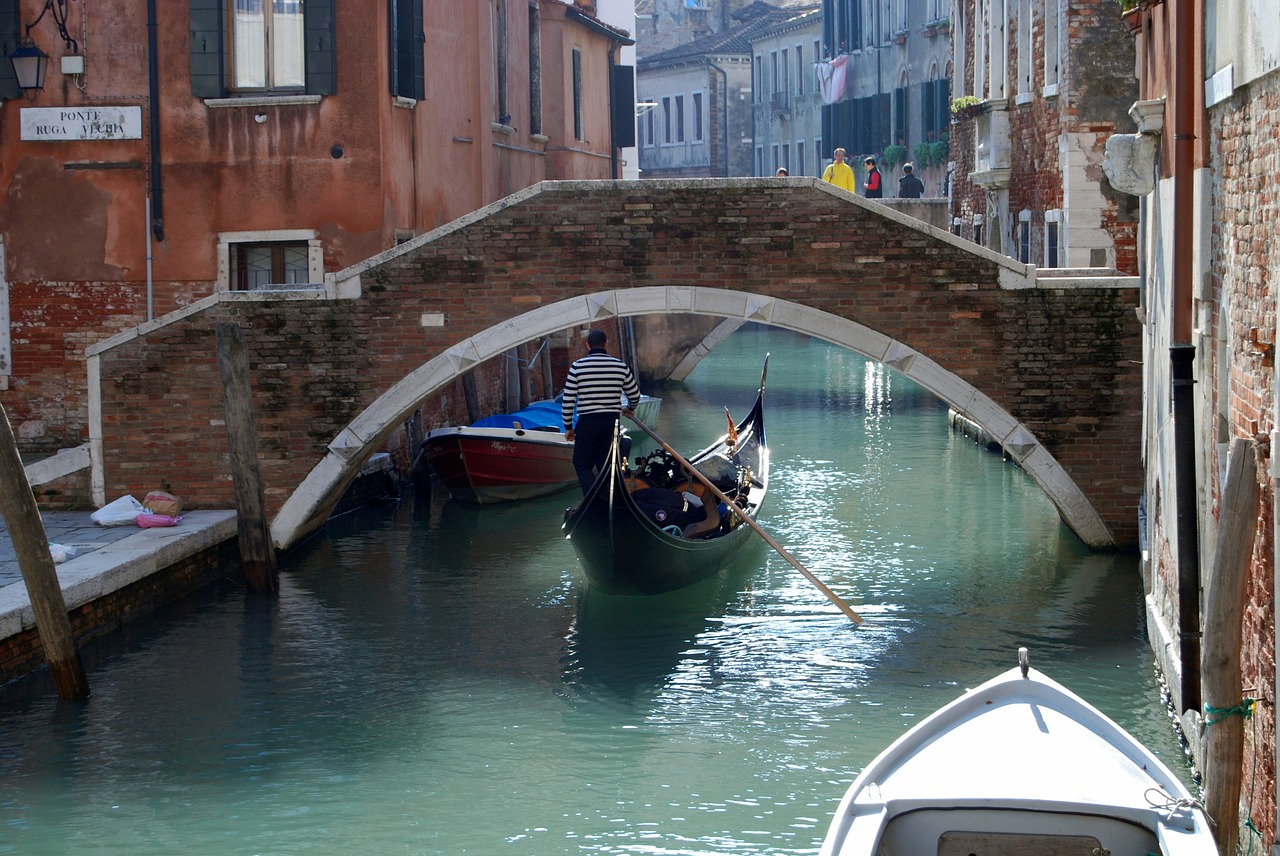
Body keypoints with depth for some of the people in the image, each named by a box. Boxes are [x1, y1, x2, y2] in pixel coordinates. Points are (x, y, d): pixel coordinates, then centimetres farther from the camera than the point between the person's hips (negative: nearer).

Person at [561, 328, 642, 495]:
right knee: (606, 464, 13)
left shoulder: (577, 366, -4)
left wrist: (568, 427, 9)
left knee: (582, 463, 5)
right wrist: (630, 409, 38)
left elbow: (568, 400, -3)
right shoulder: (621, 366, 4)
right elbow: (634, 394, 16)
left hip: (587, 422, -3)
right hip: (612, 421, 3)